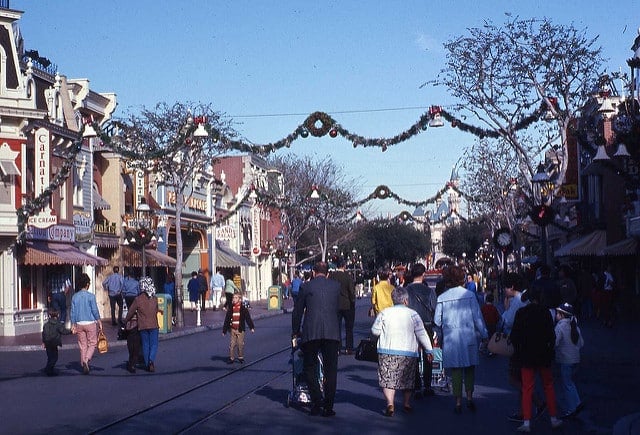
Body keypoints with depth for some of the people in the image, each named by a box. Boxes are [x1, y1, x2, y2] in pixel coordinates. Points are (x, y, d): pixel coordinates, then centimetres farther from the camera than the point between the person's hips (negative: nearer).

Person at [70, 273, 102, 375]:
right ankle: (86, 360, -16)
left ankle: (83, 365, 12)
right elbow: (95, 311, -8)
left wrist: (73, 325, 11)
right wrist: (99, 322, 2)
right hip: (90, 323, -4)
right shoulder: (90, 296, -9)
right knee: (92, 343, 6)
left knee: (82, 345, 11)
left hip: (79, 324, 4)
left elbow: (73, 312, 5)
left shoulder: (75, 297, 3)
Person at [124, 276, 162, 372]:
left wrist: (126, 320, 14)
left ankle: (147, 364, 12)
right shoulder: (154, 299, -4)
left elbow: (131, 312, -2)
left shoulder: (138, 299, -9)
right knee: (154, 344, 5)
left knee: (145, 345, 10)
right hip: (153, 325, 0)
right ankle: (151, 360, -19)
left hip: (142, 326, 0)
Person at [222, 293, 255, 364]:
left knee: (240, 344, 2)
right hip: (232, 329, 2)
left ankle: (241, 357, 16)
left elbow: (248, 318, -1)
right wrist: (224, 330, 9)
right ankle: (231, 358, 7)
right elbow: (226, 320, 9)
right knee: (232, 344, 0)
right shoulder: (230, 309, 6)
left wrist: (252, 327, -8)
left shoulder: (244, 309, 0)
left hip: (240, 329, -2)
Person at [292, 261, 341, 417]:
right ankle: (328, 406, 6)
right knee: (330, 370, 7)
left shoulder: (306, 286, 6)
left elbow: (298, 311, 11)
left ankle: (316, 403, 1)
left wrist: (295, 332, 24)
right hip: (332, 332, 2)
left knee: (309, 368, 11)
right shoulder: (336, 286, 11)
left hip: (311, 332, -1)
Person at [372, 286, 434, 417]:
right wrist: (429, 350, 0)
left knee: (388, 378, 1)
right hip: (409, 352, 0)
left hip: (387, 352, 0)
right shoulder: (412, 314, -2)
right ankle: (407, 404, 23)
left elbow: (375, 331, 4)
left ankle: (390, 403, -15)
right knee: (407, 380, 16)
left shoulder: (384, 313, 0)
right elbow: (421, 334, -4)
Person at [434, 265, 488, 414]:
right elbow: (477, 317, -2)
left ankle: (458, 402, 7)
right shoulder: (469, 295, -4)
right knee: (470, 368, 13)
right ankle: (469, 397, 4)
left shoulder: (442, 298, -3)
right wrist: (483, 334, 7)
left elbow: (437, 321, 2)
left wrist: (442, 332, 22)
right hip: (468, 336, 0)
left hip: (450, 338, 0)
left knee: (455, 370, 6)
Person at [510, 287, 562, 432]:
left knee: (527, 389, 5)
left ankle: (526, 423, -1)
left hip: (526, 355, 0)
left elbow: (514, 335, -5)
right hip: (543, 355, 0)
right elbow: (551, 334, -8)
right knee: (548, 386, 16)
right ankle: (554, 419, 21)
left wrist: (517, 351, 8)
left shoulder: (521, 313, -7)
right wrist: (550, 349, 7)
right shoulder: (545, 312, -9)